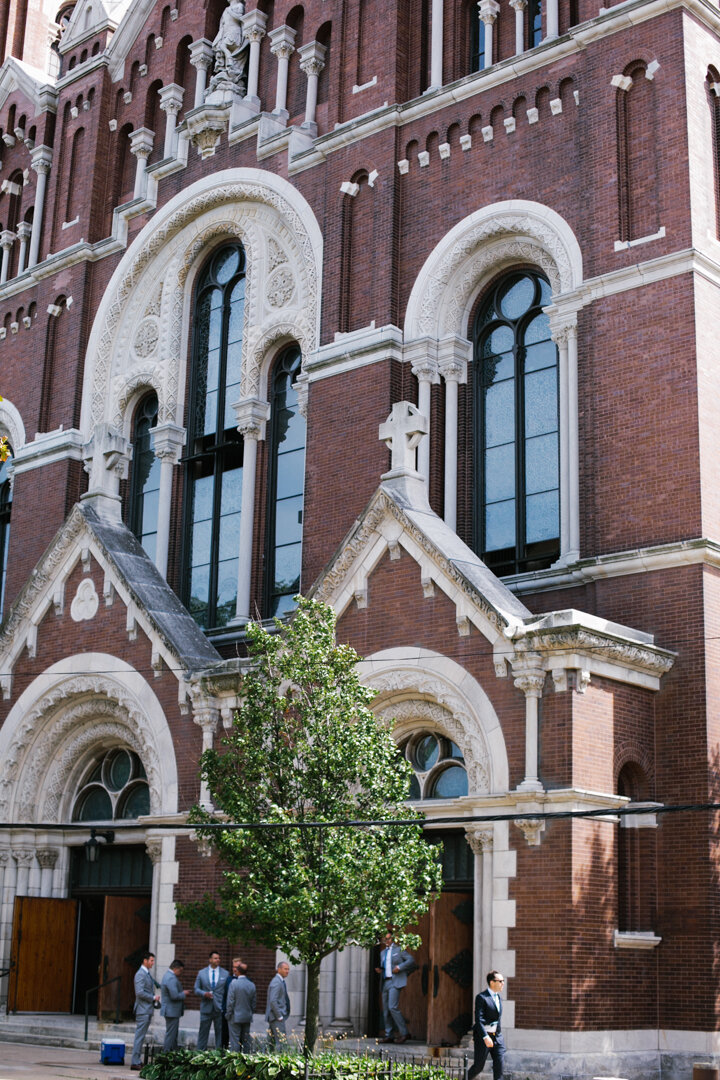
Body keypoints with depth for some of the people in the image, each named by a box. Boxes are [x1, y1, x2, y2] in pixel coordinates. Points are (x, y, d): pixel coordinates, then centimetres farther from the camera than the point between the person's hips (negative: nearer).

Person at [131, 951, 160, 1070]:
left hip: (148, 1010, 10)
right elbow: (139, 992, -22)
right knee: (139, 1037, -7)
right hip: (143, 1010, -10)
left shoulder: (147, 974, 17)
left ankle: (138, 1061, 16)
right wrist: (153, 997, -14)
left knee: (141, 1037, 12)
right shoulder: (140, 974, -14)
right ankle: (135, 1063, -5)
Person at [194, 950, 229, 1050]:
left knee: (220, 1032, 3)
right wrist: (204, 993, -12)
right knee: (203, 1032, 3)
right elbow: (196, 989, 8)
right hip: (206, 1008, 0)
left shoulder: (225, 973, 5)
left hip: (220, 1008, 0)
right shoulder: (201, 973, 6)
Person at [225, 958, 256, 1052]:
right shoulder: (252, 985, 1)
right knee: (246, 1040, 11)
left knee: (234, 1040, 0)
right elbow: (254, 1002, 7)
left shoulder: (233, 983, -14)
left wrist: (228, 1014, -2)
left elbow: (230, 1001, -12)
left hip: (235, 1017, -5)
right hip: (247, 1017, 5)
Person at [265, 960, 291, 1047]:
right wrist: (279, 1016, -19)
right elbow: (273, 1001, -22)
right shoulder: (276, 982, -15)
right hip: (276, 1017, -10)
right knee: (282, 1041, -13)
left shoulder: (280, 981, 16)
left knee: (272, 1042, 12)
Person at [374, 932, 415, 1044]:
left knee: (393, 1007, -19)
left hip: (395, 982, -8)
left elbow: (411, 960, -5)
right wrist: (379, 970, 6)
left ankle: (404, 1032, -13)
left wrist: (399, 967, -16)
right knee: (386, 1010, 4)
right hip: (385, 983, 8)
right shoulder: (383, 952, 22)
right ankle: (388, 1036, 8)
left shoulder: (399, 949, 1)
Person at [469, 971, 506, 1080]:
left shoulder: (498, 997, 12)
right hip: (484, 1036, -6)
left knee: (499, 1066, -2)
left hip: (498, 1037, 6)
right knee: (479, 1066, 3)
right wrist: (485, 1037, -28)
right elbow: (479, 1020, -20)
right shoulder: (481, 998, -12)